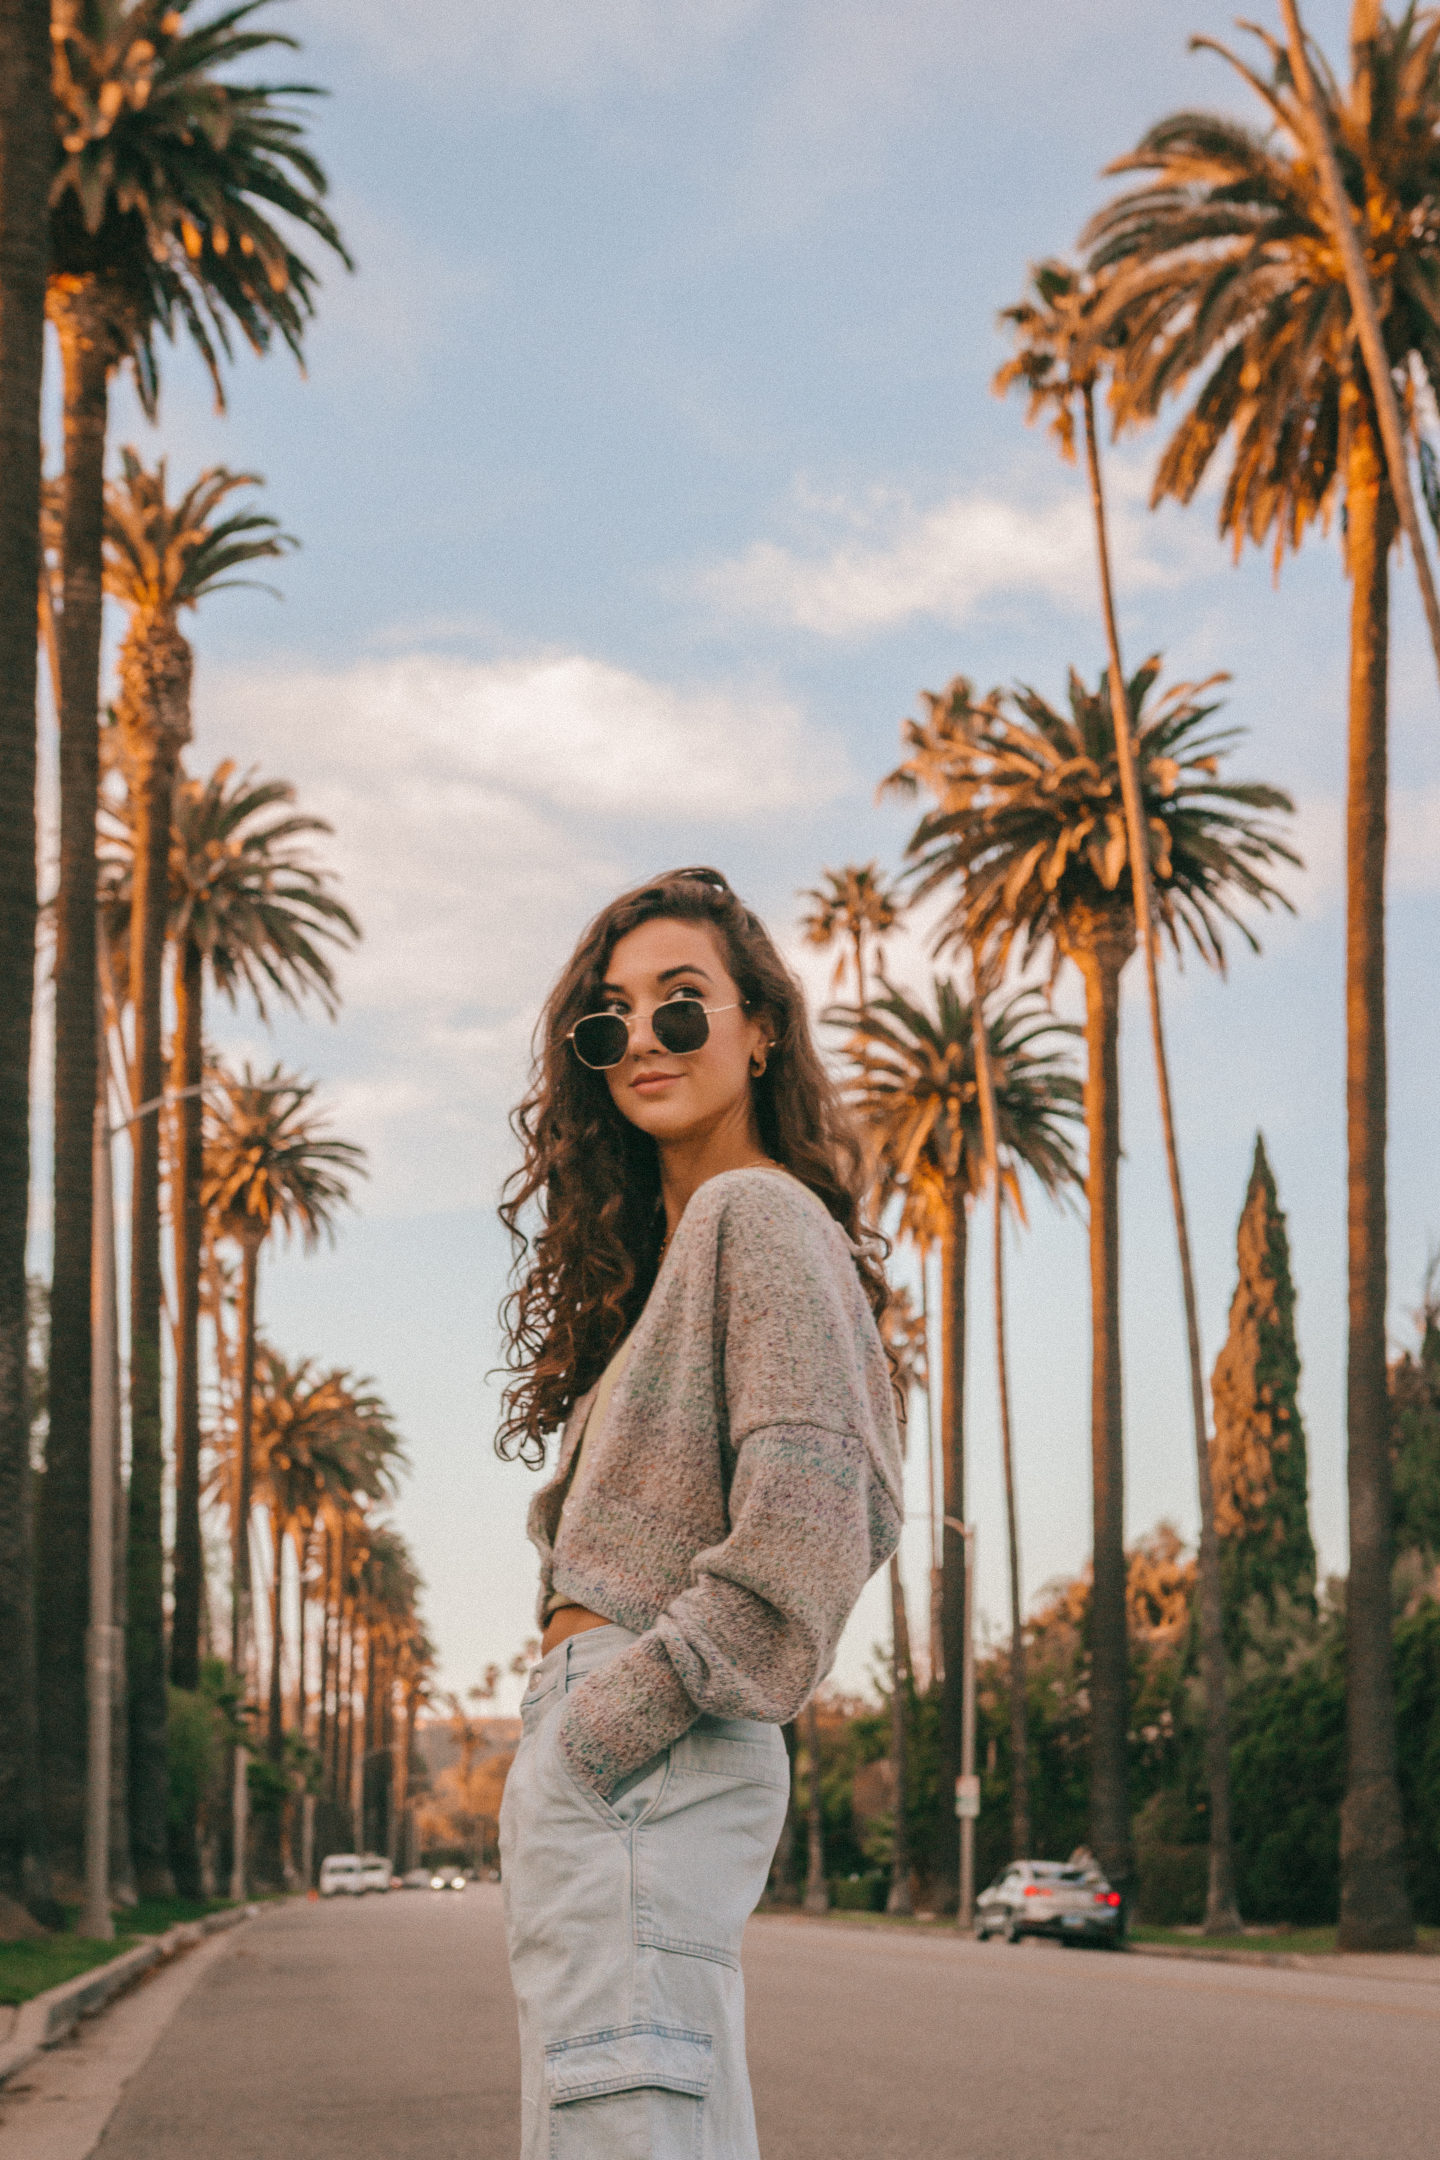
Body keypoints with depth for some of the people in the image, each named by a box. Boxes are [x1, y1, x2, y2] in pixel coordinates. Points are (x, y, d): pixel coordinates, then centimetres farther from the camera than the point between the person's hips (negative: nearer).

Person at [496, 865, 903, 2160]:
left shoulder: (757, 1210, -6)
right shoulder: (658, 1245, 23)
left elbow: (805, 1506, -19)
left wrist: (614, 1714, -18)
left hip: (647, 1760, -10)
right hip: (601, 1746, 10)